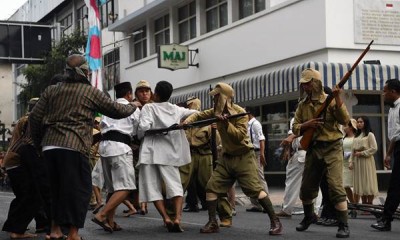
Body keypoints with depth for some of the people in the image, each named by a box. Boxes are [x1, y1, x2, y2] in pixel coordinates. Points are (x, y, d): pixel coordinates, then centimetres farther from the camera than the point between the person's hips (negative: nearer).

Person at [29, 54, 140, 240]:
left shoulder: (51, 90, 15)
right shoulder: (91, 92, 4)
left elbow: (34, 117, 12)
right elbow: (116, 110, 9)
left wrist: (38, 143, 23)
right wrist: (133, 106, 29)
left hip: (50, 146, 6)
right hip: (74, 147, -5)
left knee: (57, 188, 18)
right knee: (79, 188, 1)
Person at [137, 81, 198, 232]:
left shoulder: (148, 108, -2)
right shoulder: (176, 110, 10)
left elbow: (144, 127, -13)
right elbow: (195, 113, 18)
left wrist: (138, 136, 5)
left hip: (150, 151, -2)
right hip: (169, 152, 2)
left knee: (152, 187, 5)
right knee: (175, 185, 1)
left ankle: (166, 218, -7)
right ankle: (177, 218, -18)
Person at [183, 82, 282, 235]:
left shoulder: (240, 112, -16)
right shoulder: (216, 111, 3)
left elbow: (239, 136, -23)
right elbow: (199, 115, 12)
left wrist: (226, 123, -31)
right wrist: (188, 120, -9)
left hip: (243, 157, -7)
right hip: (227, 157, 7)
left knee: (255, 188, -13)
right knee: (212, 187, 0)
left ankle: (275, 222, -7)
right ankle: (212, 223, 10)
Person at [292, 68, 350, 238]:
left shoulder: (330, 100, -6)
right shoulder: (302, 105, 8)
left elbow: (345, 120, -17)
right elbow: (295, 128, 8)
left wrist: (338, 100, -27)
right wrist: (307, 124, -12)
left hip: (332, 148, -5)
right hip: (313, 149, 6)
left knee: (336, 186, -16)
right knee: (306, 187, 14)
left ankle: (344, 225, -12)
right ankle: (309, 216, 39)